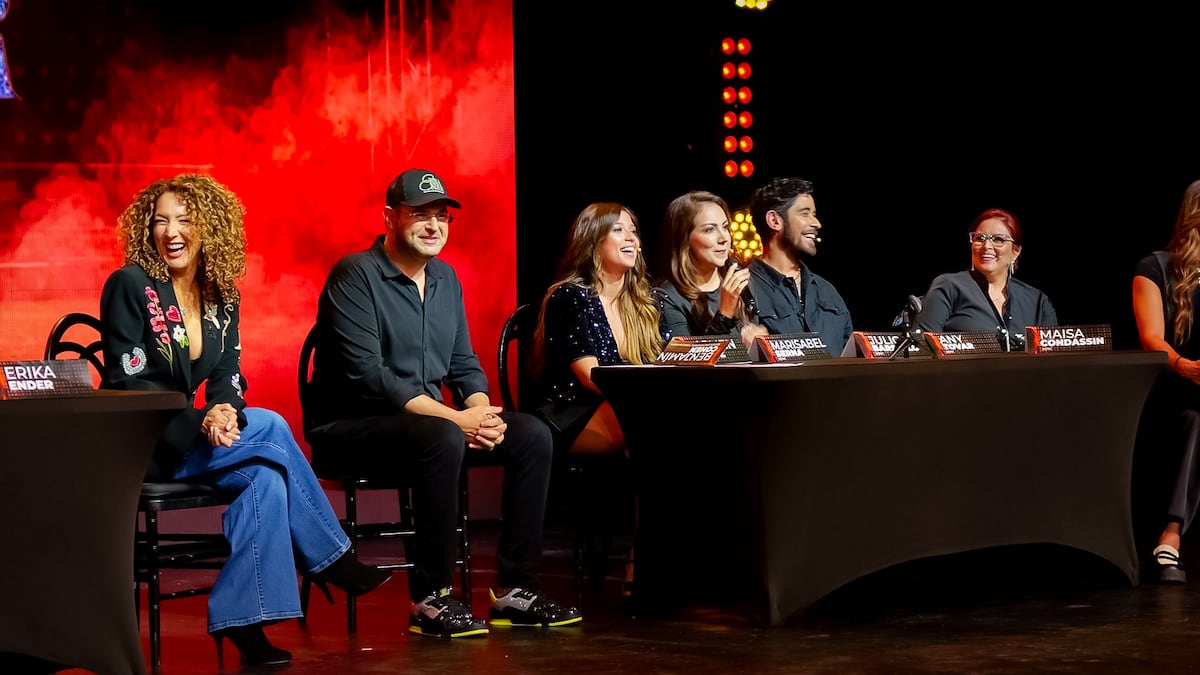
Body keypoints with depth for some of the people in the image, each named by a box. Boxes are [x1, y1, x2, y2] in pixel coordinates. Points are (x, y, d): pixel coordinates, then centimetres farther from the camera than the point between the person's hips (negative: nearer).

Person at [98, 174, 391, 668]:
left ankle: (242, 619, -23)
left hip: (185, 437, 6)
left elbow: (228, 379, 4)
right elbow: (127, 384, -14)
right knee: (270, 427, -22)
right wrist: (200, 422, -24)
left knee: (267, 476, -24)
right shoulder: (130, 285, -10)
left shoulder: (222, 296, 8)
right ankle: (333, 562, -11)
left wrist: (224, 411, -21)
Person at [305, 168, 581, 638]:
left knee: (532, 435, -9)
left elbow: (464, 364, 14)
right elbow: (367, 375, -21)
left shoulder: (445, 279, 13)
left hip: (428, 419, 8)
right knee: (443, 439, -36)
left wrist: (481, 413, -10)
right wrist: (454, 418, -24)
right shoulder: (356, 276, -13)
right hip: (350, 424, -8)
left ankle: (515, 589, -8)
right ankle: (429, 600, -27)